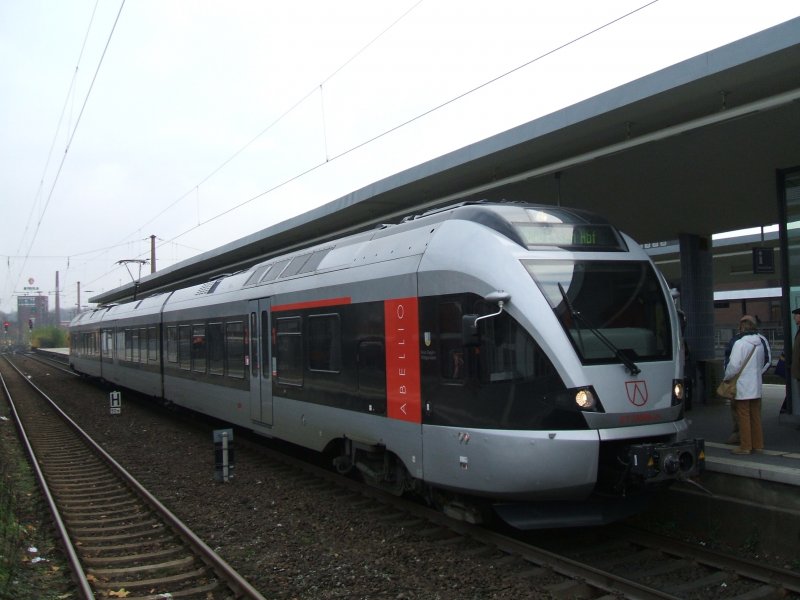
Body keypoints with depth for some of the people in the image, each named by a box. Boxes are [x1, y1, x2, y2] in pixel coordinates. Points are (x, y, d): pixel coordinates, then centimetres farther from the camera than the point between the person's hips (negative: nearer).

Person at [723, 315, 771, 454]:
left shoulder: (740, 343, -19)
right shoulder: (762, 342, 4)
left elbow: (734, 365, -20)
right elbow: (768, 361, 15)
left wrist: (726, 378, -4)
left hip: (742, 386, -7)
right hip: (756, 385, 7)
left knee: (743, 416, 0)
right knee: (756, 415, 14)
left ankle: (745, 446, 3)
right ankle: (758, 444, 21)